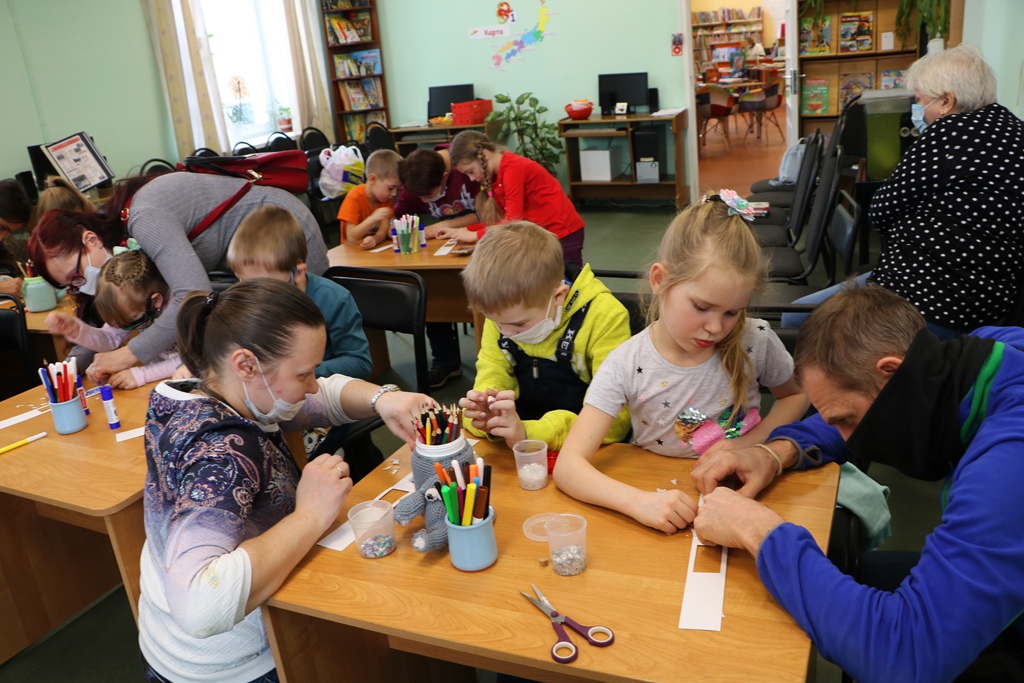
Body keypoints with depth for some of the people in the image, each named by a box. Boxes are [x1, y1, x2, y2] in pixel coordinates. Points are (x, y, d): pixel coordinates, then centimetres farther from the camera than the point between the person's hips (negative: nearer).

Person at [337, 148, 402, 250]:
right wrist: (373, 219, -32)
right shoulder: (355, 197, -13)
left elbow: (383, 232, -9)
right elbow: (351, 238, -18)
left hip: (375, 248, 4)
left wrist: (374, 240, -33)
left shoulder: (387, 198, 0)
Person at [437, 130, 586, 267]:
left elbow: (514, 221, -22)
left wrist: (474, 235, -15)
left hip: (562, 233, -9)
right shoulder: (497, 174, 8)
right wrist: (463, 231, 0)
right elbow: (502, 220, 7)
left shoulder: (513, 167, -19)